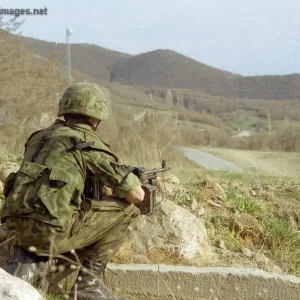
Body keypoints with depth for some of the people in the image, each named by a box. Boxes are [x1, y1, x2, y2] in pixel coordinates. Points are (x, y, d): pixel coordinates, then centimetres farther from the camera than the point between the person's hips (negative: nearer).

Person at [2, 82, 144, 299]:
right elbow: (137, 194, -1)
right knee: (127, 211, 6)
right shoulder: (90, 145, -1)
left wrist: (98, 188, 38)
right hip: (51, 231, -7)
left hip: (18, 229, 7)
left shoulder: (40, 137, 20)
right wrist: (112, 191, 22)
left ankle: (30, 262, 8)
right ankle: (88, 281, 8)